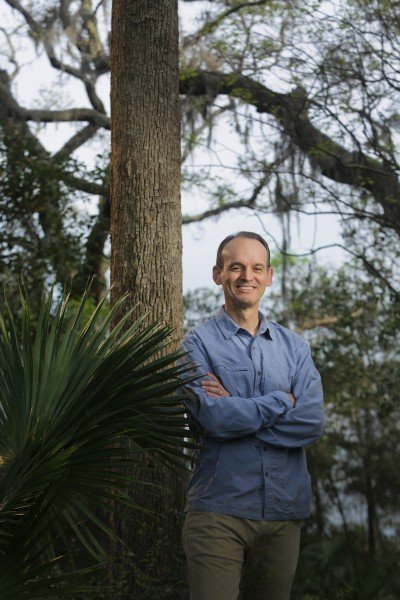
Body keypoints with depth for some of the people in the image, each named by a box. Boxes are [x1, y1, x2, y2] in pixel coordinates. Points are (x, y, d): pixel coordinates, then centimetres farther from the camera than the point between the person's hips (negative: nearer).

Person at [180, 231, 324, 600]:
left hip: (285, 510, 4)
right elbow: (214, 417, -16)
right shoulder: (199, 342, 0)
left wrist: (237, 408, -11)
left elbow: (312, 422, -4)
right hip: (219, 510, -4)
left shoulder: (294, 347, 11)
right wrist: (282, 401, -5)